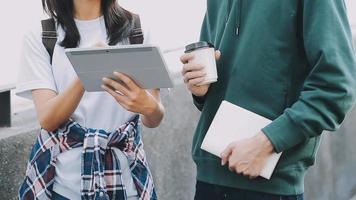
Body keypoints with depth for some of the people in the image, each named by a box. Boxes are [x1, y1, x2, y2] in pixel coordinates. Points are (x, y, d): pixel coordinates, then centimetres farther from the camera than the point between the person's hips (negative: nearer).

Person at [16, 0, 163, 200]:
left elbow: (154, 119, -3)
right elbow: (48, 119, -12)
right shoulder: (39, 37, -2)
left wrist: (148, 106, -27)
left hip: (125, 180, 1)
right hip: (64, 181, -1)